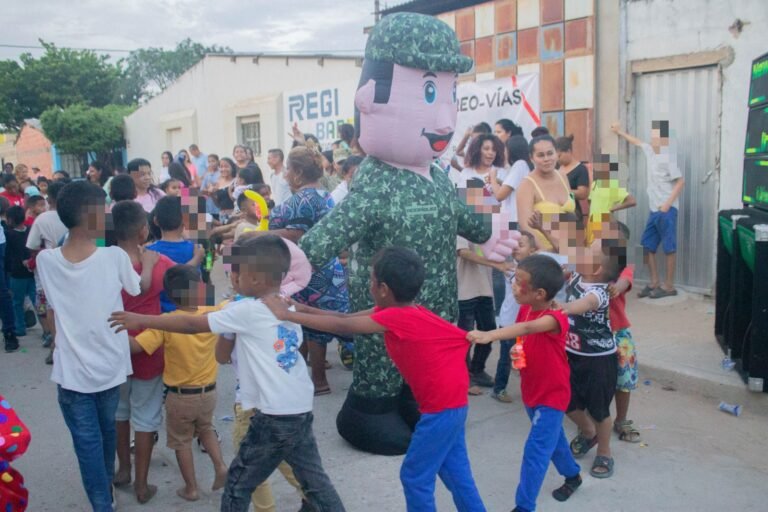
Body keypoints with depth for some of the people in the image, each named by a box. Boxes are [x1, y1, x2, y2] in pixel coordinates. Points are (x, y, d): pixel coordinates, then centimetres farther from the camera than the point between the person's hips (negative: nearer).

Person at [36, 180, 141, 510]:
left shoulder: (45, 260, -10)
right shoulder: (115, 256, -17)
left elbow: (52, 311, 4)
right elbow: (137, 290, 2)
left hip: (70, 370, -1)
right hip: (109, 365, 1)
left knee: (86, 442, 9)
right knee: (106, 431, 23)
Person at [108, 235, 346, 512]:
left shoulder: (247, 311, -12)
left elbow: (192, 324, -7)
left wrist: (142, 320, 1)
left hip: (274, 416, -7)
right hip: (301, 409, 7)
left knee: (238, 484, 11)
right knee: (314, 478, 18)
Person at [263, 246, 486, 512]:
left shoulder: (397, 317, -23)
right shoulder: (402, 311, 4)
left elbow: (343, 327, -22)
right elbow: (347, 318, 6)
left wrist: (288, 315, -18)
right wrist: (301, 308, 2)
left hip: (441, 407, -9)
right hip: (451, 402, 9)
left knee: (415, 476, 5)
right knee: (455, 472, 20)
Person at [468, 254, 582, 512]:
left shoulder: (555, 318, -30)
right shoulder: (525, 309, -6)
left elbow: (528, 328, -51)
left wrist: (489, 335, -62)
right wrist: (516, 350, -6)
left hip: (552, 395, -8)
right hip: (531, 391, 8)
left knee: (536, 449, -7)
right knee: (552, 438, 25)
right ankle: (573, 475, 49)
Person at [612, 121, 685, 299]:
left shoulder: (667, 157, -11)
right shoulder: (649, 151, 11)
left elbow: (681, 181, -15)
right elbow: (636, 141, 31)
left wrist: (668, 204, -20)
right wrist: (619, 132, 41)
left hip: (666, 210, -9)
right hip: (654, 210, 9)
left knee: (669, 248, -3)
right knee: (648, 246, 10)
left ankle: (669, 286, 2)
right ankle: (654, 283, 18)